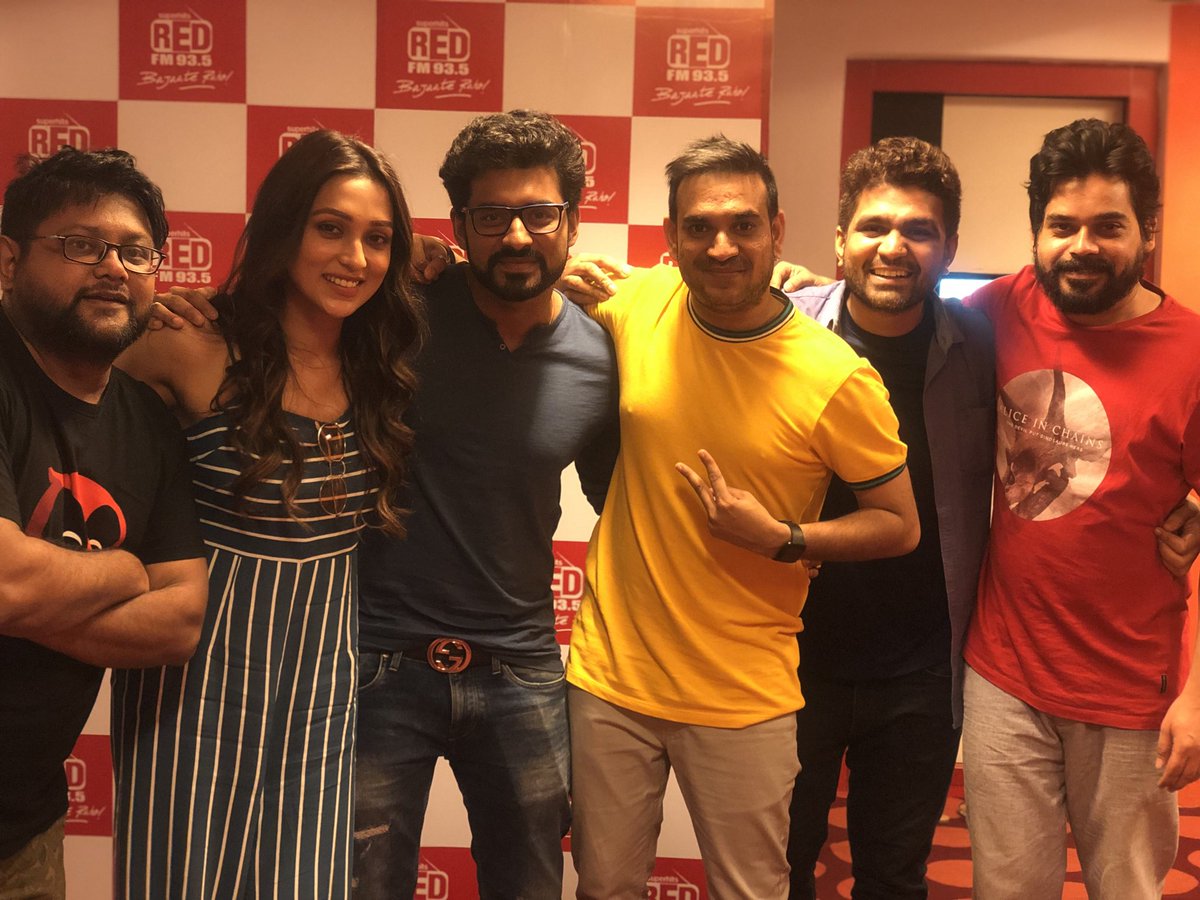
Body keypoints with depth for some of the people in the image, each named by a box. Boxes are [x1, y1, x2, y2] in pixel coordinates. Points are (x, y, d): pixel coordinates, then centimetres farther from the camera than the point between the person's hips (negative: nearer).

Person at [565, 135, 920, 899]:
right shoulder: (638, 305, -6)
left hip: (743, 698, -3)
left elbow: (900, 526, -4)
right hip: (611, 673, 3)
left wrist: (782, 538, -19)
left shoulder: (837, 377, -15)